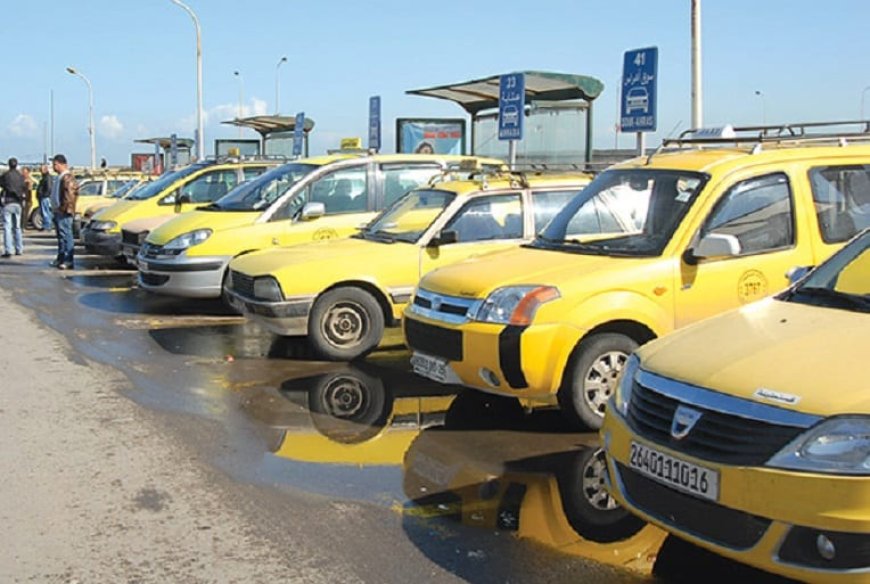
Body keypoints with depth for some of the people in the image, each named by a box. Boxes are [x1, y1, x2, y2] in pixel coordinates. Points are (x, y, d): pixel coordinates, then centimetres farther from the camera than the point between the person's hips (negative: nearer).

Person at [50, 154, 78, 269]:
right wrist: (56, 208, 19)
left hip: (64, 212, -11)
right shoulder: (59, 177, 17)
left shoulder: (67, 178, -15)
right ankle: (61, 259, 22)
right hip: (58, 211, 11)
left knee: (66, 236, -10)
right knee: (61, 236, 15)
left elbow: (70, 195, -23)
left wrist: (65, 208, -20)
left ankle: (69, 261, -10)